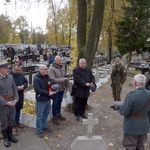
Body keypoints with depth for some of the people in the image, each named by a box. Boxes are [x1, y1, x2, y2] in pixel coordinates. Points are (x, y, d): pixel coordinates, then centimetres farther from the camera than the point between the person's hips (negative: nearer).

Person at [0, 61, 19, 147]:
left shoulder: (10, 77, 0)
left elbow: (15, 89, 6)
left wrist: (15, 99, -5)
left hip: (12, 103, 5)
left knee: (11, 121, 19)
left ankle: (10, 135, 38)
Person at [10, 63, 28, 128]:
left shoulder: (21, 75, 6)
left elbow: (26, 82, 13)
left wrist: (23, 86, -8)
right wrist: (17, 88, -25)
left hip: (20, 95, 7)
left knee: (18, 109, 17)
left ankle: (17, 122, 33)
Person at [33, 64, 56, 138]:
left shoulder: (47, 76, 7)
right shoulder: (36, 78, -17)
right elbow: (37, 89, -24)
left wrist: (50, 84, -7)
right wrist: (48, 93, -24)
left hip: (48, 99, 7)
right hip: (41, 100, -7)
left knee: (46, 114, 21)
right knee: (40, 116, 4)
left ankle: (44, 126, 39)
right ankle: (39, 130, 17)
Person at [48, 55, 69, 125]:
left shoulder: (62, 67, 4)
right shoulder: (51, 68, -18)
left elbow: (65, 76, 11)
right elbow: (53, 79, -24)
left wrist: (67, 85, 11)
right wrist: (63, 79, -20)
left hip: (62, 88, 6)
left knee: (60, 101, 20)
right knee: (55, 103, 7)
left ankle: (59, 113, 38)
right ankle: (54, 117, 22)